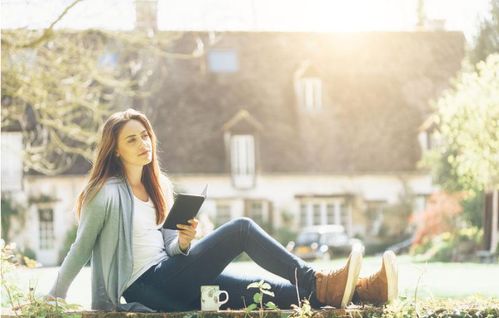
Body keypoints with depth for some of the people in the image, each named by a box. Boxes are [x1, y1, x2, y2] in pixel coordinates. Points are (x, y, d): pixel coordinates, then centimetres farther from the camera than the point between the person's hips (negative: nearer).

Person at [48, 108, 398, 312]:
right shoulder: (108, 193, -7)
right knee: (241, 229, -21)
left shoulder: (155, 188, 19)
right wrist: (53, 299, -5)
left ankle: (362, 290, -24)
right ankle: (320, 283, -30)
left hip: (171, 279, 8)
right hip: (147, 287, -8)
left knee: (277, 289, -11)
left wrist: (183, 242, -5)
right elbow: (81, 248, -5)